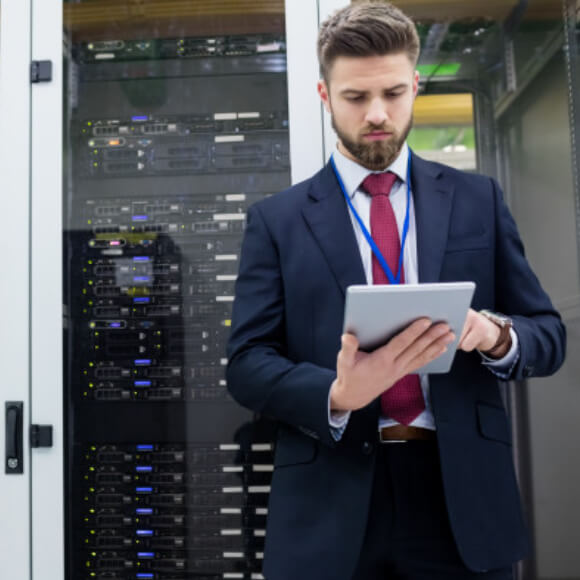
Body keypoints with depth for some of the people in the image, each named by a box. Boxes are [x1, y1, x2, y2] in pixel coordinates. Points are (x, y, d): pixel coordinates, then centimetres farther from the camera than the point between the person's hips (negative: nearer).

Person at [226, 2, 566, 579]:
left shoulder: (478, 200, 6)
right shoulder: (276, 219, 2)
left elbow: (548, 334, 7)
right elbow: (246, 363, -2)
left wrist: (496, 334, -16)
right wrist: (337, 395, -21)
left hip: (463, 498, 2)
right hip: (330, 507, -1)